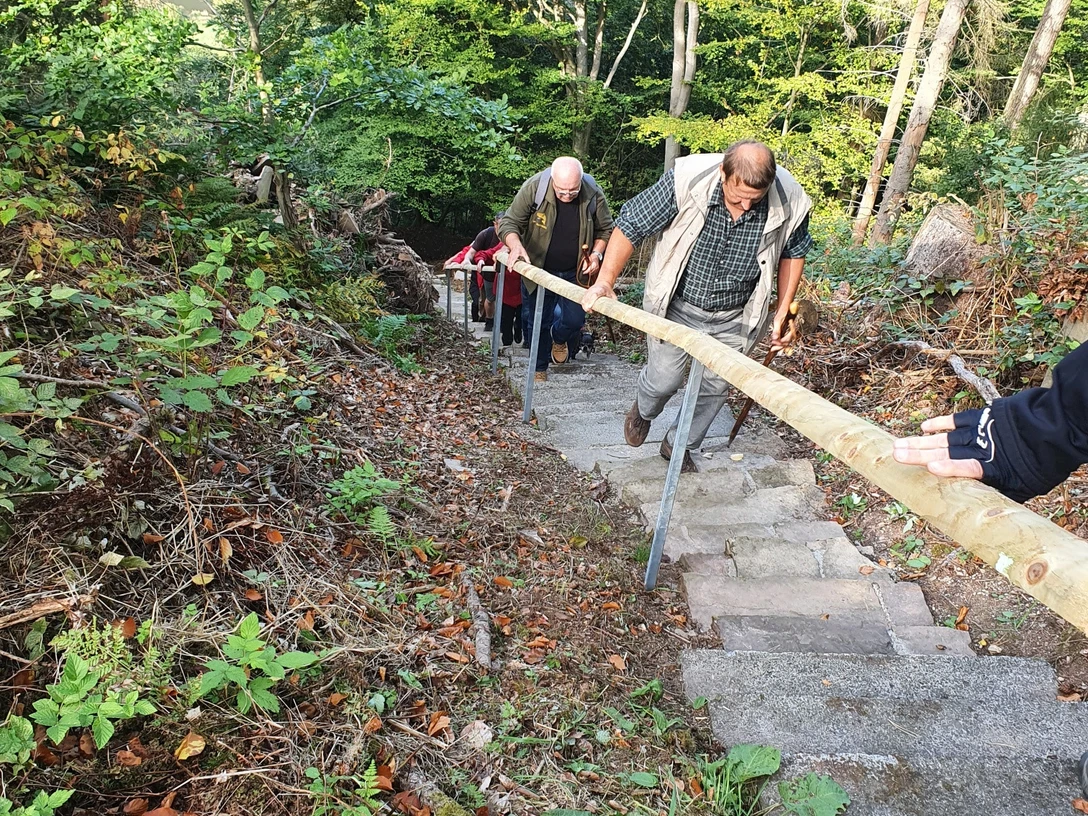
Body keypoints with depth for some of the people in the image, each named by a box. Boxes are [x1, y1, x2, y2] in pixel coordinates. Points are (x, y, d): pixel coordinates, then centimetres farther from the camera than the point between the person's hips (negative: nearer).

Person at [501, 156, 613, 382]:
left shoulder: (593, 194, -14)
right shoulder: (533, 188, -20)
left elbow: (605, 229, 3)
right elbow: (509, 223, -15)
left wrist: (596, 253, -13)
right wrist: (516, 245, -35)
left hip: (575, 272, 1)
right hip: (537, 270, -1)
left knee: (575, 320, 0)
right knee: (537, 323, 8)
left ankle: (559, 338, 39)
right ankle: (539, 368, 31)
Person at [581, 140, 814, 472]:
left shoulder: (790, 203, -19)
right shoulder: (686, 180, -27)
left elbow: (793, 253, 2)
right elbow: (630, 226, -17)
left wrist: (782, 314, 2)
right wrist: (605, 280, -23)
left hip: (733, 317, 3)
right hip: (676, 305, -2)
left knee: (715, 388, 12)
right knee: (664, 379, 1)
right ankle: (643, 411, 40)